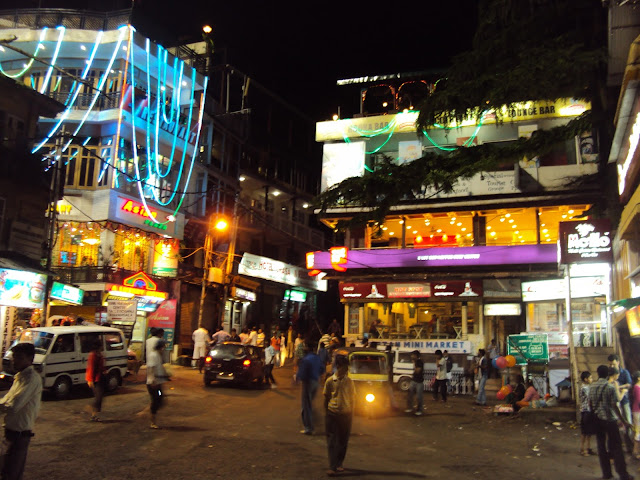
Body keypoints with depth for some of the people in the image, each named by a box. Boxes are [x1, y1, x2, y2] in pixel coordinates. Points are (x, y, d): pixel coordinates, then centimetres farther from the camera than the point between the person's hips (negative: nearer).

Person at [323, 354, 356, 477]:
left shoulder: (349, 382, 1)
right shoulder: (330, 381, -4)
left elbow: (352, 398, 8)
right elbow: (326, 398, 5)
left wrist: (351, 414, 4)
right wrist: (326, 413, 5)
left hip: (345, 414, 2)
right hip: (332, 414, -2)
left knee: (343, 441, 10)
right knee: (332, 441, -1)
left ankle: (339, 464, 25)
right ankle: (332, 467, 2)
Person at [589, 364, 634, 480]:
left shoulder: (592, 387, 3)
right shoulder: (610, 387, -13)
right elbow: (614, 406, -14)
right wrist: (623, 421, -8)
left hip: (598, 420, 4)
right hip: (610, 420, -4)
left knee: (601, 446, 9)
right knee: (616, 447, 2)